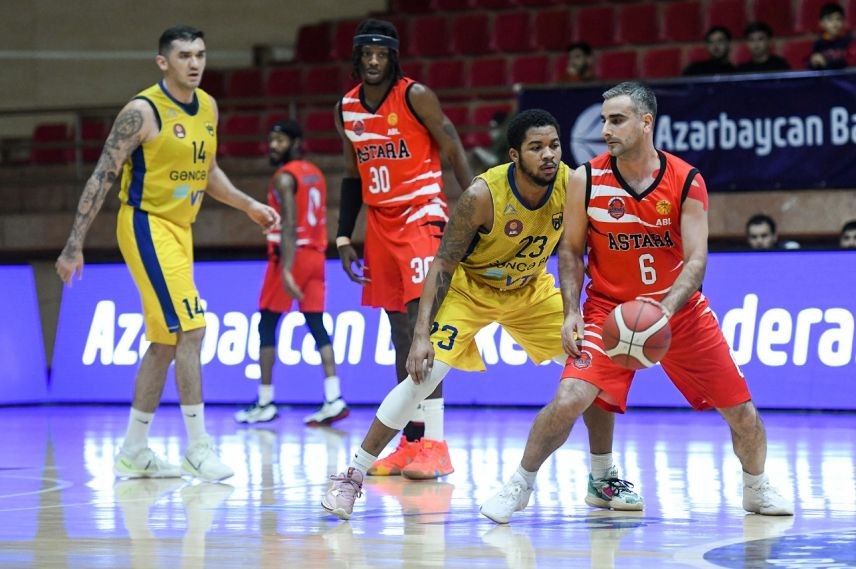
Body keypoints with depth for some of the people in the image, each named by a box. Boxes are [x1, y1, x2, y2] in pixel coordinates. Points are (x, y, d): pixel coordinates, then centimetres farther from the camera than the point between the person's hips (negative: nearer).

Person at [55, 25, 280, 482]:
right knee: (191, 329, -15)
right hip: (147, 226, -9)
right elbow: (102, 176, -14)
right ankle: (198, 447, -10)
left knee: (165, 342, 10)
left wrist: (248, 206, 9)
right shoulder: (143, 111, -15)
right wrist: (75, 245, -17)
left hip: (180, 230, 9)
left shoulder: (208, 108, 8)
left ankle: (133, 453, 18)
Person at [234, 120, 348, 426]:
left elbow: (289, 225, -22)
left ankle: (265, 403, 2)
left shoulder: (284, 177, -12)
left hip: (291, 255, -8)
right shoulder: (315, 174, 15)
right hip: (316, 253, 8)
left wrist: (286, 270, -28)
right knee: (317, 326, 3)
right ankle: (333, 398, -10)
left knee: (267, 325, 2)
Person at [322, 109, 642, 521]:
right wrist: (421, 334, -29)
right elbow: (443, 265, -23)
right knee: (422, 377, -18)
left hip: (531, 289, 5)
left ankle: (603, 479, 12)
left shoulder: (572, 186, -22)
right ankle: (352, 477, -5)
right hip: (469, 289, -4)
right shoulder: (483, 195, -32)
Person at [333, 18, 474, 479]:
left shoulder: (416, 96, -10)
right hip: (380, 222, 6)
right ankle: (411, 444, 13)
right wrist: (344, 238, 13)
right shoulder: (346, 109, 8)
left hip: (421, 213, -6)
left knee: (419, 322, -16)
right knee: (399, 330, 8)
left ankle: (434, 444, -19)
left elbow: (454, 152, -8)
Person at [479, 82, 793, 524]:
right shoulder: (586, 180, -10)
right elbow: (571, 250, 0)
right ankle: (519, 485, -1)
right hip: (609, 309, -1)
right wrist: (571, 313, -13)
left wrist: (665, 309, -34)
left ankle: (757, 489, 31)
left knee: (741, 411, 3)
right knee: (568, 400, -22)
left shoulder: (686, 181, -13)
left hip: (680, 310, 1)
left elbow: (696, 260, -17)